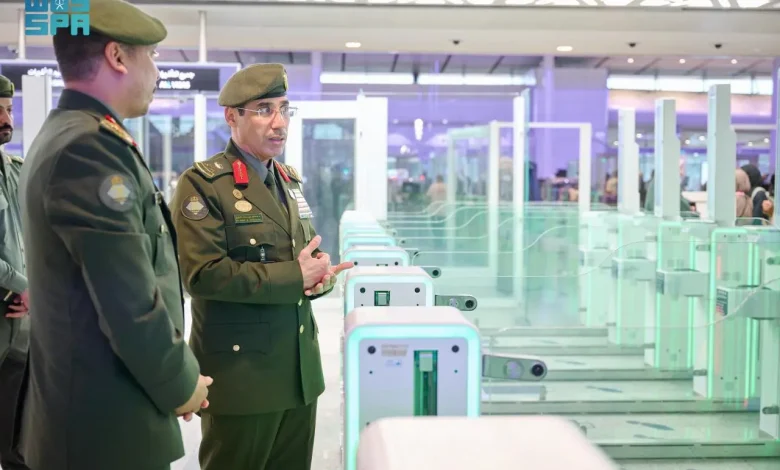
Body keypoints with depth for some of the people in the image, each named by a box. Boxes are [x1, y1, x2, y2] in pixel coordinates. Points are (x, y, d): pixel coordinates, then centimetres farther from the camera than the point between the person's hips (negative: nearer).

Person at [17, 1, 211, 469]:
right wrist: (179, 383, -9)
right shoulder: (91, 147, -21)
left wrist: (173, 373, 14)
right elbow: (131, 300, -25)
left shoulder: (66, 136, 11)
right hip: (109, 420, -10)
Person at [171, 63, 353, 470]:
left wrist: (320, 276, -7)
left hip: (300, 368, 7)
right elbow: (203, 273, -20)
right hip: (241, 370, -7)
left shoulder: (290, 180, 14)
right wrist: (294, 277, -18)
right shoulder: (203, 183, -11)